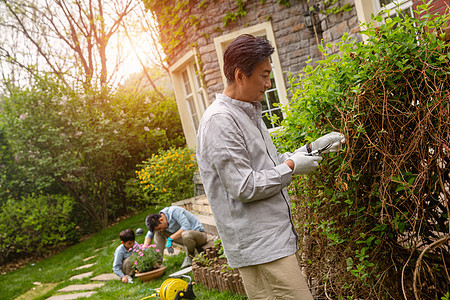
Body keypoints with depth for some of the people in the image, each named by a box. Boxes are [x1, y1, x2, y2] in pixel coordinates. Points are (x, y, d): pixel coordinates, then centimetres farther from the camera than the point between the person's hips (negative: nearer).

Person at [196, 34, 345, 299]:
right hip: (259, 246, -9)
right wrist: (292, 166, -10)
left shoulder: (249, 113, 16)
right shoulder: (220, 120, -17)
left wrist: (313, 147, 14)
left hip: (276, 236, 10)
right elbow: (244, 187, -21)